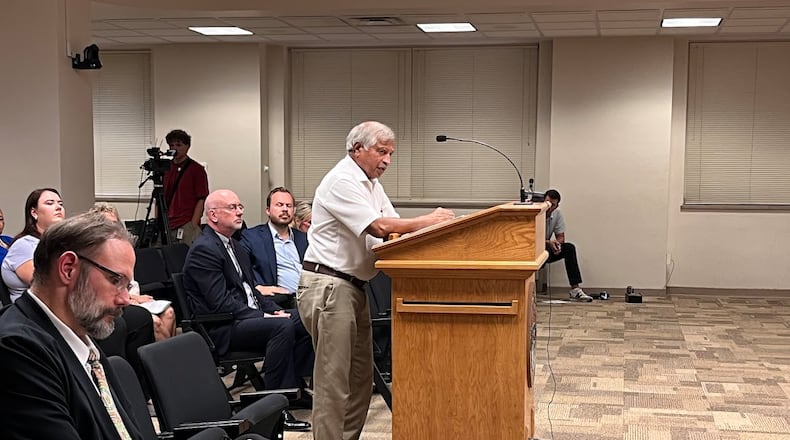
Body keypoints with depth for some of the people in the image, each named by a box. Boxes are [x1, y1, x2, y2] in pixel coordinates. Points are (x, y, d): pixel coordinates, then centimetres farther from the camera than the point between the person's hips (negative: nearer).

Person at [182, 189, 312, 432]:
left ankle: (290, 388, 0)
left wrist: (275, 310, 3)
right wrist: (263, 317, -20)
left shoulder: (237, 248, 20)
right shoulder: (203, 250, -11)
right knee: (283, 327, -30)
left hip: (250, 317, 10)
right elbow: (220, 303, -19)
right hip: (221, 329, -10)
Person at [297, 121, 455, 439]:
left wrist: (432, 224, -6)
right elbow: (380, 227, -21)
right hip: (329, 286, -10)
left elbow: (393, 227, 11)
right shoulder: (341, 182, -15)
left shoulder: (370, 182, 16)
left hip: (352, 286, 10)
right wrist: (427, 221, -13)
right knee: (333, 379, -7)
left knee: (360, 376, 13)